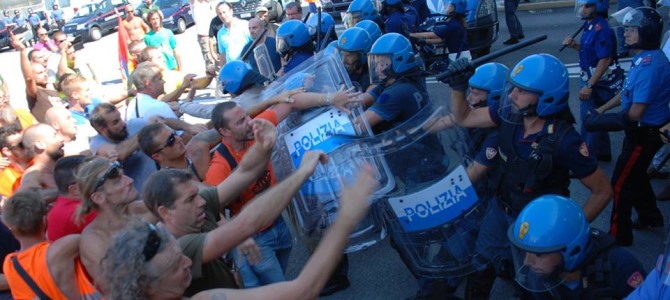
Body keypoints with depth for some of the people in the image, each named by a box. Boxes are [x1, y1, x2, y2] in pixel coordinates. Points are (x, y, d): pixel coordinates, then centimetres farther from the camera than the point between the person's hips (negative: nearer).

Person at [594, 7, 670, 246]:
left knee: (621, 183, 0)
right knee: (636, 175, 25)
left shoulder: (651, 65, -28)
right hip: (642, 130, 10)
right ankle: (651, 218, 44)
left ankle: (619, 235, 12)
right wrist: (603, 109, 11)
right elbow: (628, 92, 17)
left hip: (645, 134, -10)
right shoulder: (644, 58, 4)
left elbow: (636, 112, -27)